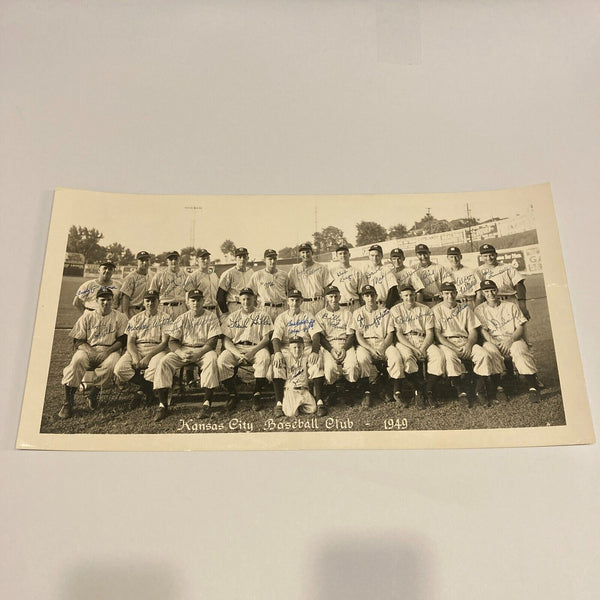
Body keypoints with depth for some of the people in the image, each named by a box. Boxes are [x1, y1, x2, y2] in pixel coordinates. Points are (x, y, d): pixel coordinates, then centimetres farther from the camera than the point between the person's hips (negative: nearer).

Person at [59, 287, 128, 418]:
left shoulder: (120, 317, 11)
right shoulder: (87, 316, 15)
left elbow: (122, 340, 2)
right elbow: (77, 340, 8)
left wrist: (108, 351, -14)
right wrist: (89, 350, -13)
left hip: (110, 350, -1)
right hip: (88, 349, 1)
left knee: (112, 362, -36)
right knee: (77, 359, -33)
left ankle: (93, 392, -16)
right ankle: (68, 400, -29)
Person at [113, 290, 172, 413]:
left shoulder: (165, 318, 5)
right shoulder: (135, 319, 16)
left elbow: (164, 342, -5)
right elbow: (130, 342, 7)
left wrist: (148, 357, -17)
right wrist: (135, 357, -15)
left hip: (157, 350, -3)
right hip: (136, 350, 3)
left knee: (156, 368, -38)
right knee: (120, 368, -25)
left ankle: (141, 391, -9)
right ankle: (147, 389, -5)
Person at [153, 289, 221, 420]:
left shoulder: (211, 317, 2)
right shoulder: (182, 319, 9)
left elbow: (212, 342, -8)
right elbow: (172, 341, 3)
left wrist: (198, 354, -24)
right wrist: (181, 353, -18)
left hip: (204, 350, -3)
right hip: (183, 349, 3)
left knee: (211, 359, -36)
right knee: (164, 362, -23)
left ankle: (207, 403, -34)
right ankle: (163, 405, -22)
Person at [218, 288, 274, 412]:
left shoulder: (262, 316, 10)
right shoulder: (232, 317, 14)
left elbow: (266, 339, 1)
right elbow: (226, 340, 4)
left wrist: (252, 352, -17)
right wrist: (238, 354, -15)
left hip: (256, 347, -1)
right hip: (235, 348, 2)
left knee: (264, 358, -35)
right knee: (222, 360, -28)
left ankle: (257, 395, -23)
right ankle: (232, 394, -14)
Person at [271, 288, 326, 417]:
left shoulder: (308, 316, 13)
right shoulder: (281, 318, 12)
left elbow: (315, 335, -1)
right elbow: (276, 337, -3)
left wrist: (315, 351, -21)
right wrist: (277, 352, -26)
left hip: (306, 347, 0)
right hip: (286, 349, 0)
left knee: (317, 360, -31)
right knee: (276, 362, -31)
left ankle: (319, 401, -30)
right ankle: (279, 403, -29)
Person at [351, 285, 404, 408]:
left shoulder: (385, 311, 11)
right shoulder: (358, 313, 10)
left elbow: (390, 334, 5)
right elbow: (358, 336, 0)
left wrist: (382, 348, -16)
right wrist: (372, 350, -16)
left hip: (384, 343, 1)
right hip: (365, 344, -1)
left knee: (396, 357, -30)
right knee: (362, 357, -35)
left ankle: (397, 393, -19)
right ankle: (366, 394, -24)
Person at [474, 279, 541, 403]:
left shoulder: (511, 306, 12)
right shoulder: (480, 310, 11)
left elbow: (521, 328, 6)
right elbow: (483, 330, 0)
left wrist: (510, 340, -14)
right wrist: (494, 342, -20)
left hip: (513, 339, 0)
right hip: (493, 341, 0)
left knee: (519, 350, -33)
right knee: (490, 350, -35)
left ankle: (533, 387, -32)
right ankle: (498, 387, -31)